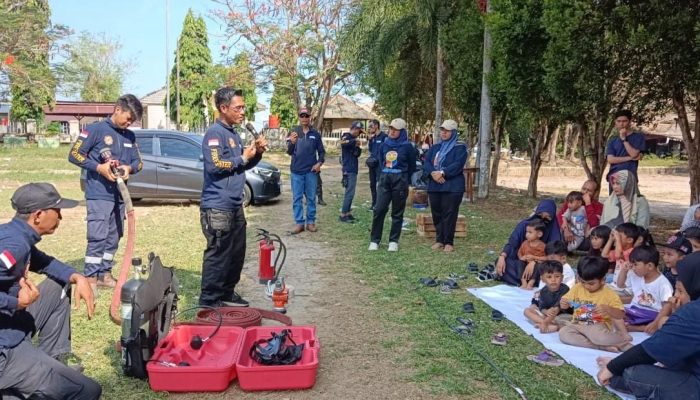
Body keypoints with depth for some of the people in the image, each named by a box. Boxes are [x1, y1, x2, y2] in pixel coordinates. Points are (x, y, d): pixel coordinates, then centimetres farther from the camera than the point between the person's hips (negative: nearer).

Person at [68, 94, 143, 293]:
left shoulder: (130, 136, 12)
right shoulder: (96, 129, -5)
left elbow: (138, 162, 15)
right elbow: (74, 155, -7)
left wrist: (129, 168, -9)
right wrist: (99, 167, -18)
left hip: (120, 194, 6)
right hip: (99, 194, -6)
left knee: (114, 237, 10)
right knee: (98, 237, -9)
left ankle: (105, 274, 21)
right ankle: (90, 279, -3)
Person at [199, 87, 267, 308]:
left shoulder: (233, 133, 16)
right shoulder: (214, 133, -13)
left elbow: (243, 165, 23)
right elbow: (214, 165, -24)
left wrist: (257, 153, 4)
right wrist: (243, 157, -14)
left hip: (234, 206, 9)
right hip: (217, 207, -9)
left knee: (237, 253, 16)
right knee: (218, 255, -4)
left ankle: (227, 294, 29)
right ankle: (209, 301, 6)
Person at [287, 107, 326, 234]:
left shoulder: (315, 133, 4)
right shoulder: (294, 132, 0)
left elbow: (321, 151, 10)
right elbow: (289, 152, -6)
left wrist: (319, 163, -8)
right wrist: (292, 142, -28)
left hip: (311, 171, 1)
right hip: (297, 171, -1)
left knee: (311, 198, 6)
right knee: (297, 198, 2)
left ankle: (311, 222, 14)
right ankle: (299, 223, 8)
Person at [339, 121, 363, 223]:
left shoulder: (353, 140, 18)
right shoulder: (347, 137, -9)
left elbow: (357, 154, 16)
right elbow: (343, 143, -33)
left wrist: (358, 147, -4)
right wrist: (355, 140, -22)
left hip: (353, 169, 10)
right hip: (349, 169, -10)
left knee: (350, 192, 13)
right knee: (350, 192, -10)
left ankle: (347, 213, 20)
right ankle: (343, 215, -5)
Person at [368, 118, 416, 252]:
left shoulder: (407, 146, -4)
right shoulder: (385, 144, 6)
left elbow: (412, 166, 6)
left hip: (400, 181, -3)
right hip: (384, 179, 3)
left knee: (397, 213, 6)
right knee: (379, 210, -4)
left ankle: (394, 241, 15)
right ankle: (374, 240, 4)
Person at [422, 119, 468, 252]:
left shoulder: (460, 148, 0)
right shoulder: (435, 148, 17)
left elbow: (457, 165, -15)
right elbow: (426, 163, 4)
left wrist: (442, 173, -22)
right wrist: (433, 173, -15)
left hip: (452, 187, -5)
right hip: (434, 186, 6)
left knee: (449, 214, -5)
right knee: (436, 214, 8)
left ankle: (449, 242, 2)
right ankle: (439, 240, 18)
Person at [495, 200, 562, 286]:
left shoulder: (554, 231, -9)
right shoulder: (525, 224, -8)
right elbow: (511, 243, -13)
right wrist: (502, 257, -33)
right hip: (520, 261, -2)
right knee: (502, 261, -33)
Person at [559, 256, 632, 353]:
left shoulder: (609, 294, -6)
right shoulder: (577, 288, 2)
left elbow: (621, 315, -10)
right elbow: (565, 302, 8)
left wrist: (607, 309, -29)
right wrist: (563, 304, -17)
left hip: (599, 326, -4)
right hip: (578, 326, 4)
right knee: (563, 332, -28)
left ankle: (623, 338, -16)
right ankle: (602, 346, -29)